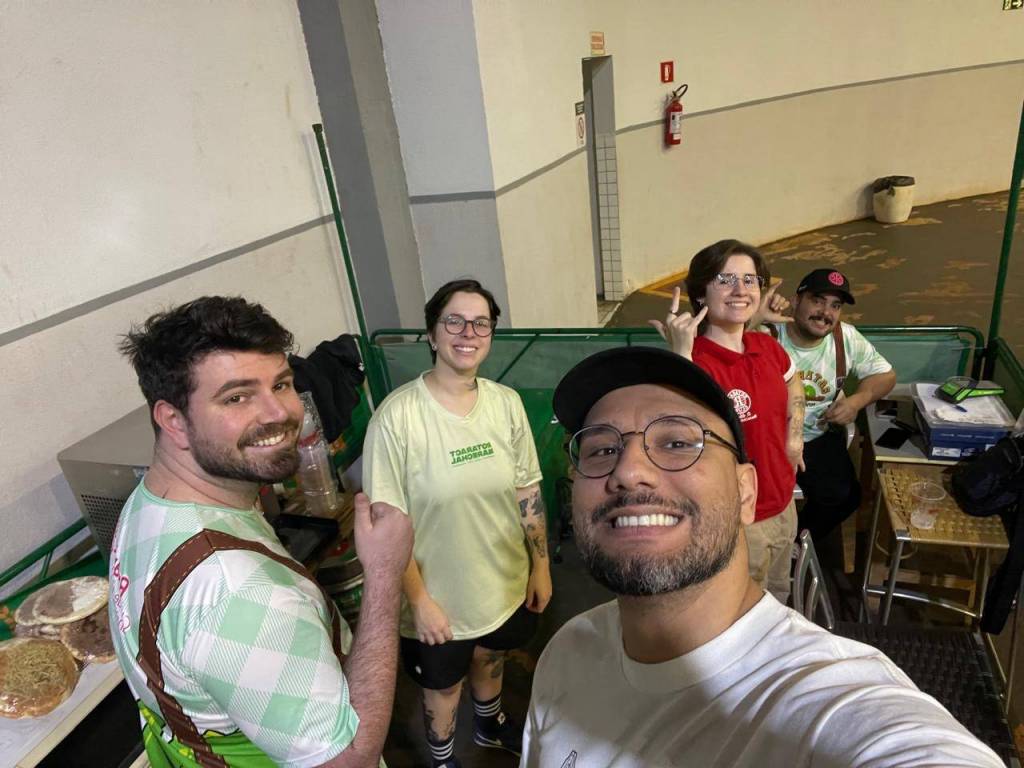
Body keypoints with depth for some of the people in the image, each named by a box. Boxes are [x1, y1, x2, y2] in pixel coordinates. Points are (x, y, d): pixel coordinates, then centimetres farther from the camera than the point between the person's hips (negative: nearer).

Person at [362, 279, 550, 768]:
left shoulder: (506, 403, -10)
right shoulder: (397, 416, -24)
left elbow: (527, 492, 0)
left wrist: (541, 565, 4)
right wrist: (419, 599, -15)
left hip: (505, 582, 4)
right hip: (438, 597, -4)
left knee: (490, 657, 31)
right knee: (443, 684, 22)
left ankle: (490, 724, 63)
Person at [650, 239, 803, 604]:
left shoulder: (768, 347, -3)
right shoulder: (695, 362, -26)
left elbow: (793, 386, 21)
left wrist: (794, 436, 9)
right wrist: (681, 353, -48)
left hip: (784, 506, 7)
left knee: (777, 600, 30)